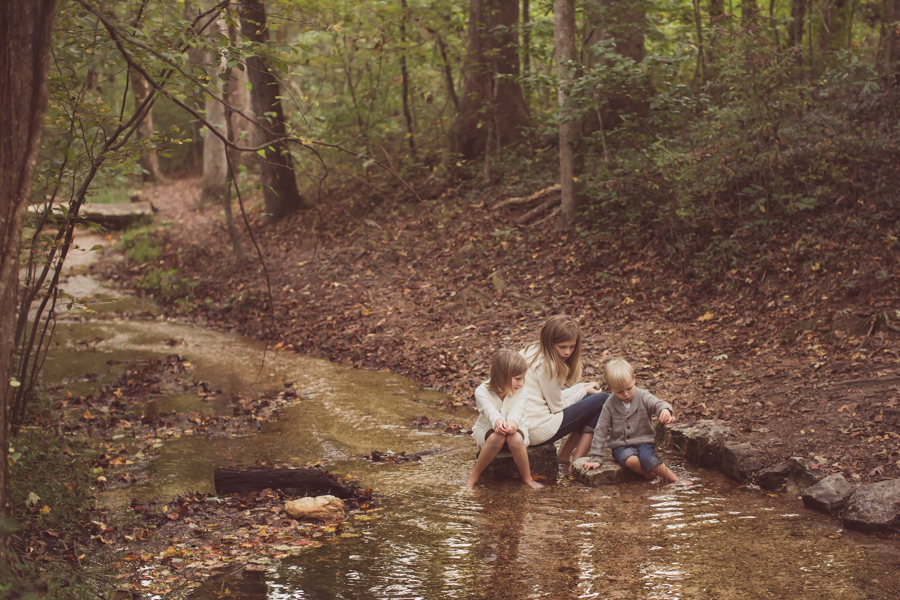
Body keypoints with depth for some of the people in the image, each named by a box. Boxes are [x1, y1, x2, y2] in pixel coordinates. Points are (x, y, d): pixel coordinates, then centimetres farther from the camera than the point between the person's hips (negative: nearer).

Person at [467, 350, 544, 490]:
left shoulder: (520, 391, -7)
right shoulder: (482, 391, -14)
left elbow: (517, 409, -27)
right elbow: (490, 410, -33)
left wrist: (512, 421, -53)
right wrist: (498, 420, -58)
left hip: (516, 429, 1)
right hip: (487, 430, -1)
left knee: (515, 439, -37)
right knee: (496, 438, -39)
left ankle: (527, 478, -13)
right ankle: (473, 477, -21)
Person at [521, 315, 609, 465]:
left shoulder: (531, 352, 11)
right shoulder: (546, 365, -16)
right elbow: (557, 406, -9)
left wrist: (580, 387, 9)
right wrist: (583, 391, 5)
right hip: (539, 431, -10)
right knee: (603, 400, -3)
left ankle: (564, 455, 16)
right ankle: (577, 462, 0)